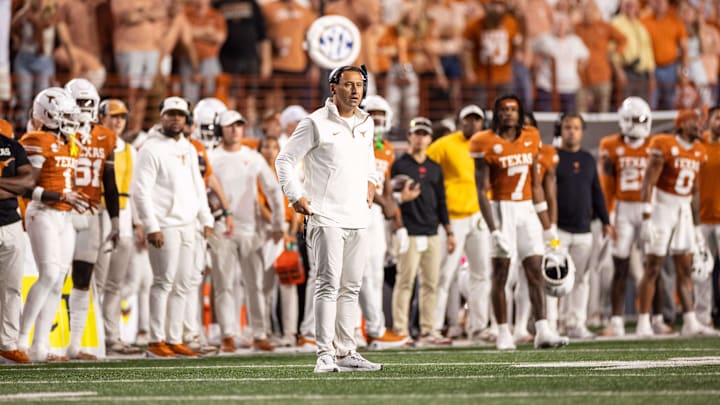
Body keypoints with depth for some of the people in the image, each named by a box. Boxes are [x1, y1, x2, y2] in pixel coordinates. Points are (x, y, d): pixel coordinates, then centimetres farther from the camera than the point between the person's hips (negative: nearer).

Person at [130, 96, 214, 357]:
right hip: (164, 226, -8)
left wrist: (206, 219, 15)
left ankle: (174, 340, 13)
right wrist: (151, 227, -18)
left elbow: (198, 187, 22)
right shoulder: (152, 149, -8)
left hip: (187, 226, 8)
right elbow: (141, 191, -13)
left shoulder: (189, 149, 16)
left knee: (182, 285, 8)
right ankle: (156, 342, -4)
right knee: (164, 282, -8)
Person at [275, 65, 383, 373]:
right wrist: (296, 197, -10)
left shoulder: (365, 124, 13)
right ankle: (325, 355, -15)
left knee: (351, 287, 9)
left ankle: (345, 352, 14)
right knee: (329, 284, -13)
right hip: (326, 217, -7)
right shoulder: (316, 123, -7)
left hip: (358, 218, 7)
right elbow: (285, 160, -3)